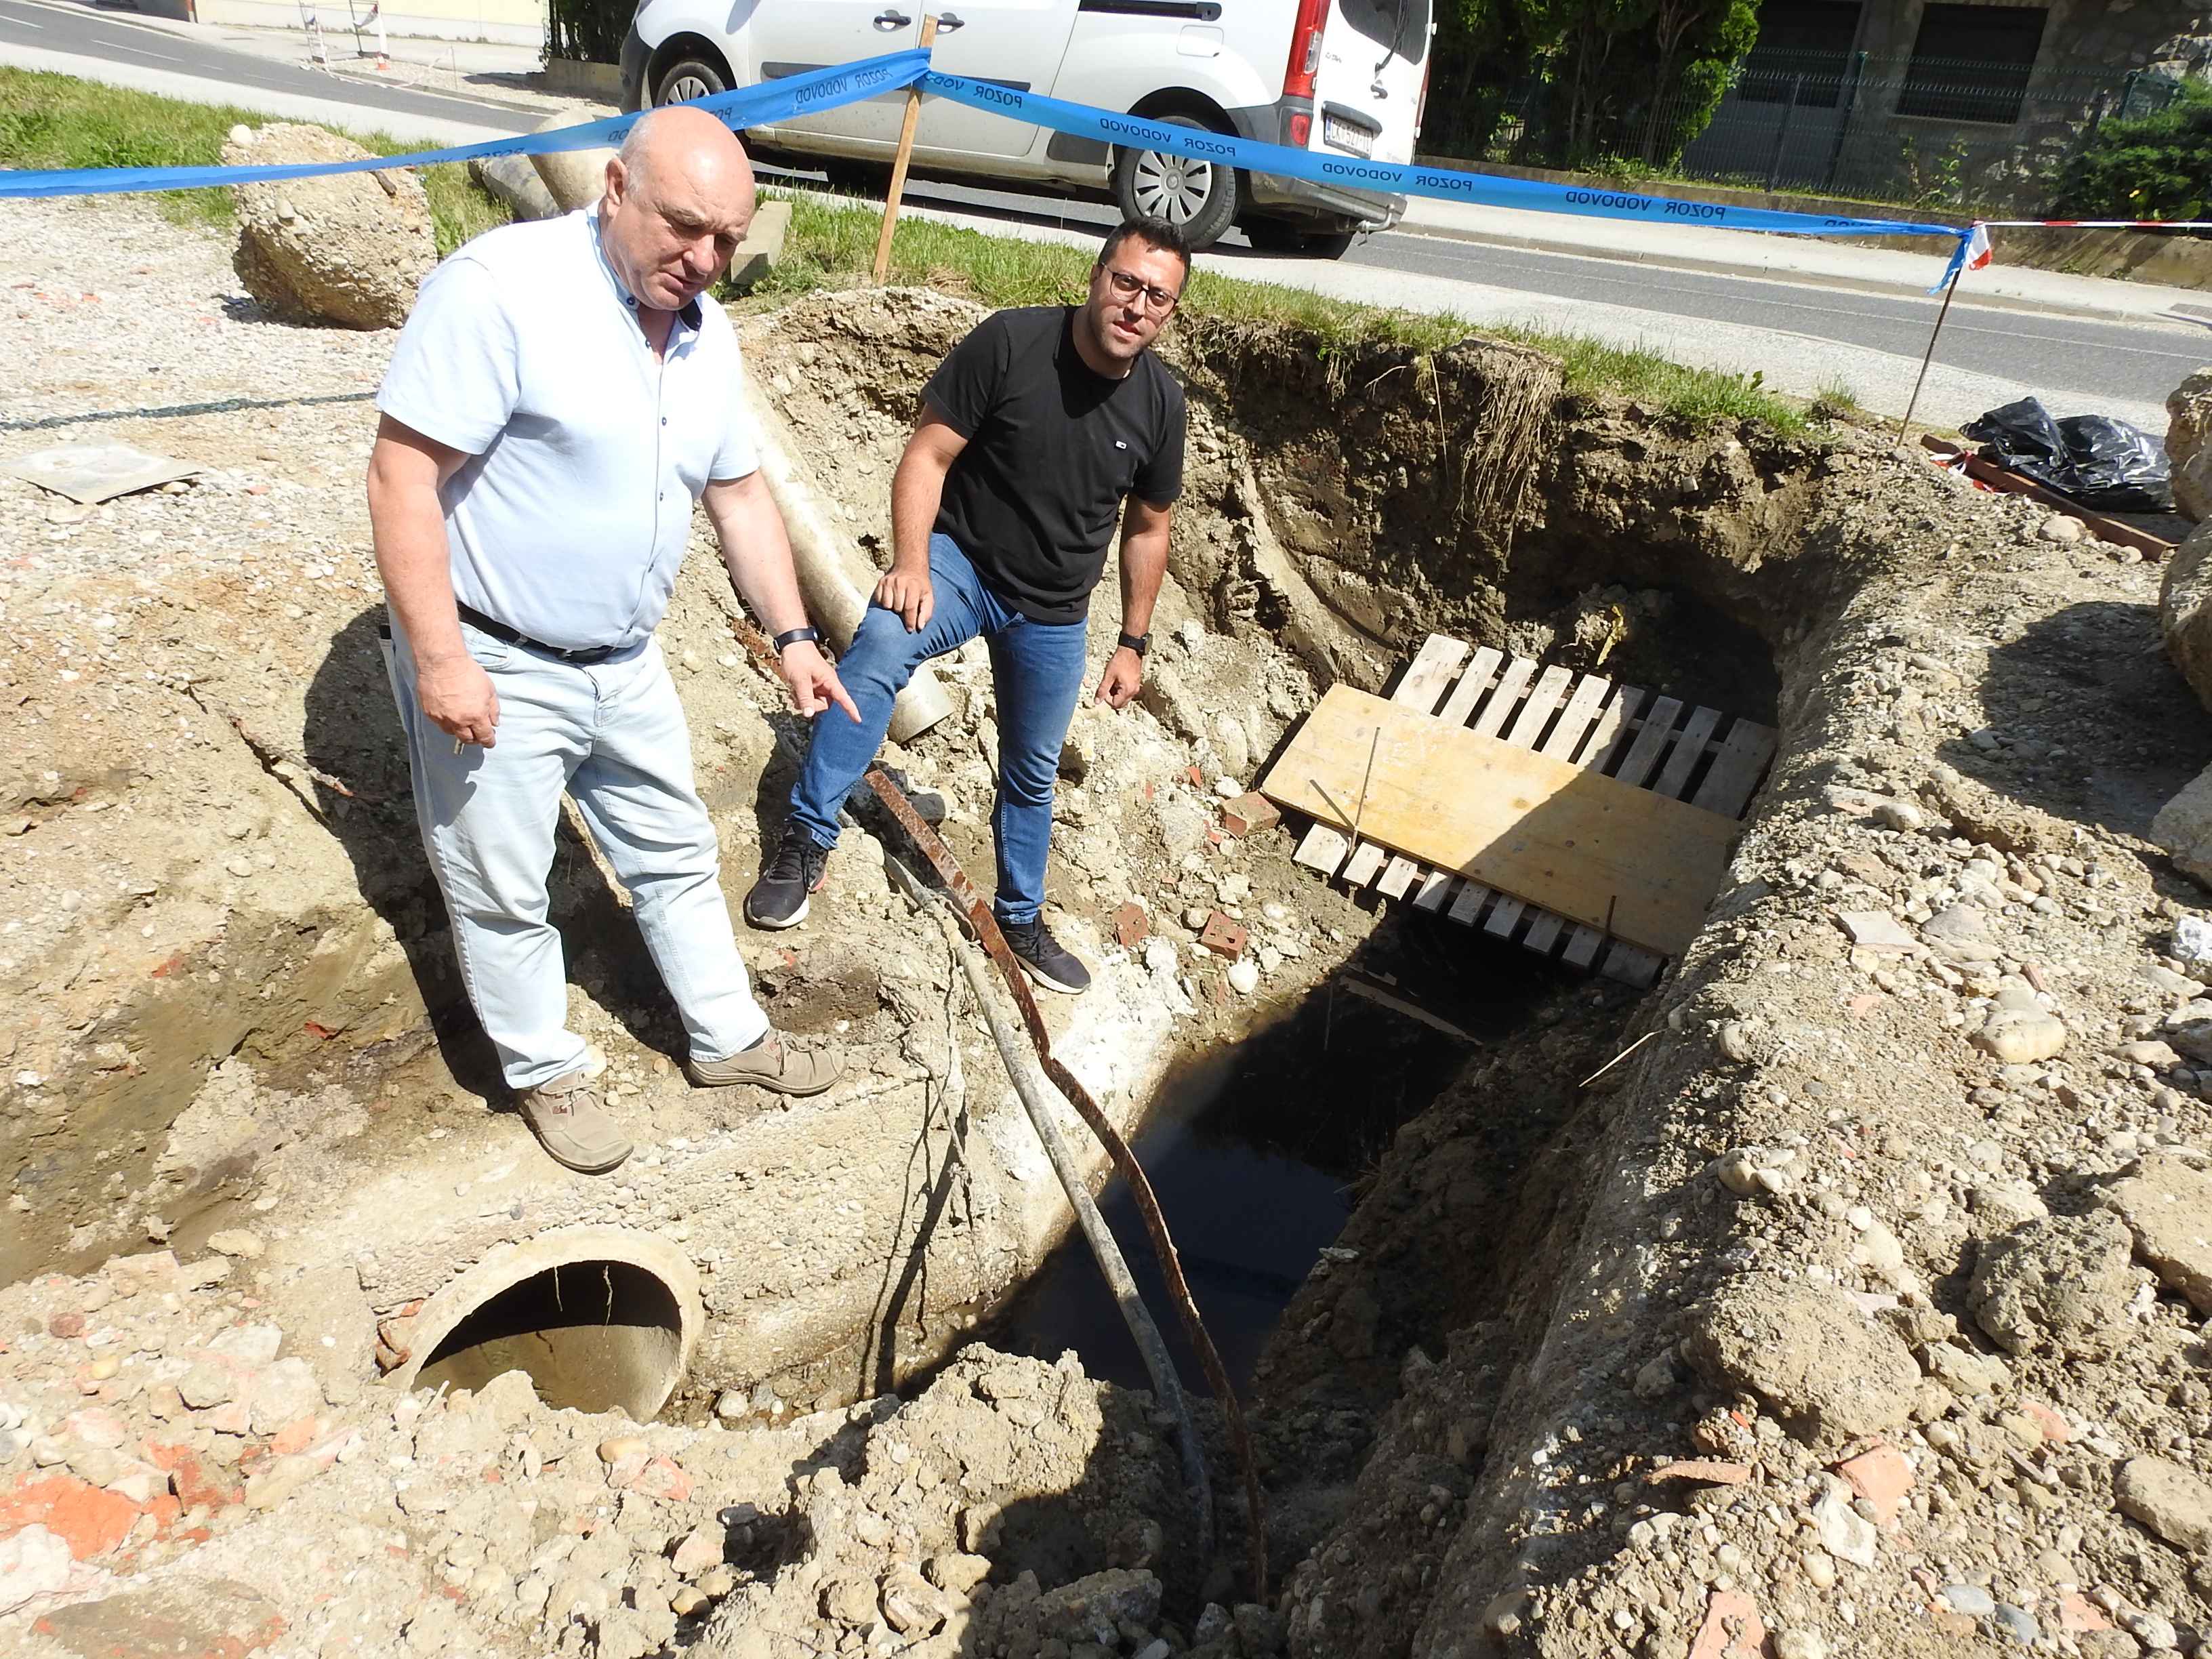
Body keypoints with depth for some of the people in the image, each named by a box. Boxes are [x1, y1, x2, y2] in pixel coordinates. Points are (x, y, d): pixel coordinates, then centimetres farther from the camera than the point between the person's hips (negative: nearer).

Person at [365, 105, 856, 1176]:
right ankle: (547, 1076, 32)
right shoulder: (502, 285, -21)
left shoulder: (707, 332, 3)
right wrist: (438, 658, -24)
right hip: (489, 666, -7)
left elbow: (739, 495, 11)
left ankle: (727, 1040, 36)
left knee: (675, 857, 18)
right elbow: (401, 472, -22)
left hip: (625, 664, 7)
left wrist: (792, 635, 6)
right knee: (503, 893, 9)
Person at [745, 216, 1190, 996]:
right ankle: (808, 841, -23)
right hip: (962, 558, -3)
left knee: (1032, 772, 16)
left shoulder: (1160, 402, -6)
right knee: (878, 650, -36)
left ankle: (1021, 919, 38)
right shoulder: (1008, 343, -18)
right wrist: (911, 562, -29)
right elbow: (927, 455, -16)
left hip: (1055, 611, 4)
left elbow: (1148, 529, 6)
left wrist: (1132, 643, 8)